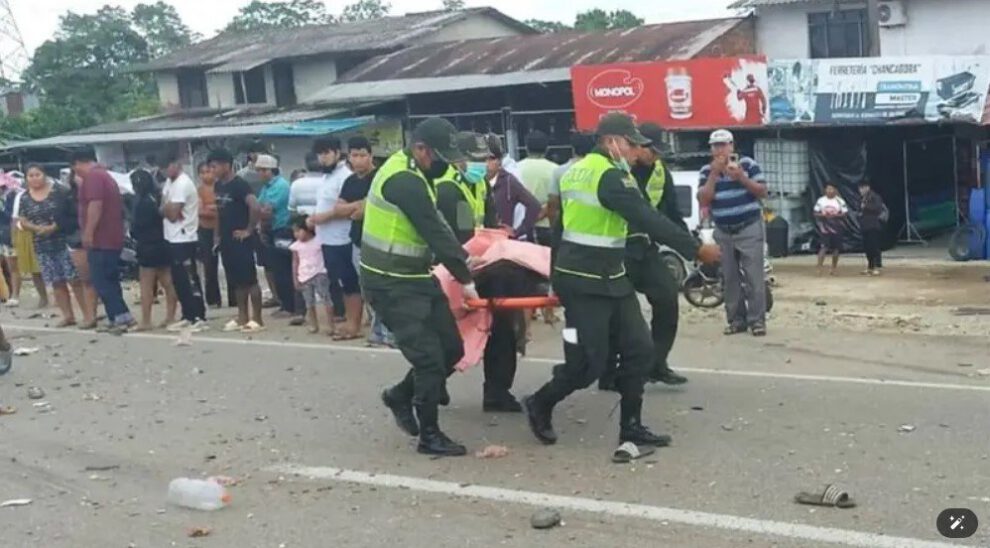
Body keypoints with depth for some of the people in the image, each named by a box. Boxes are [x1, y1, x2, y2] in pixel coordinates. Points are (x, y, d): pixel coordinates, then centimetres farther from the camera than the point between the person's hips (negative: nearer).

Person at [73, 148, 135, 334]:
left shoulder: (92, 176, -11)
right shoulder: (105, 175, 21)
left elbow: (95, 205, -23)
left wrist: (88, 233, -22)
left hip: (100, 239, -10)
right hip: (112, 238, 10)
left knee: (101, 281, -8)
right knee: (110, 281, 12)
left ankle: (121, 316, -11)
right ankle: (118, 318, 12)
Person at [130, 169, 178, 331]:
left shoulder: (143, 202, -15)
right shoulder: (157, 199, 7)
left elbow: (138, 225, -12)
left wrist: (133, 233, 8)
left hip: (148, 247, -8)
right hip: (163, 244, 8)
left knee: (146, 285, -2)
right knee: (167, 283, 10)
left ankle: (146, 321, 0)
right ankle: (170, 317, 16)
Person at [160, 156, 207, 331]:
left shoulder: (182, 184, -15)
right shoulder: (169, 183, 16)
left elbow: (172, 214, -19)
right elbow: (165, 209, 15)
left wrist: (165, 208, -2)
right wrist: (167, 209, -4)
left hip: (183, 239, -10)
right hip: (174, 238, 10)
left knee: (190, 280, -7)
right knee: (179, 281, 12)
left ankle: (199, 318, -5)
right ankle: (188, 316, 18)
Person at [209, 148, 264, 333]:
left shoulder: (240, 184, -15)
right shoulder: (218, 186, 11)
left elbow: (255, 207, -27)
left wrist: (249, 230, -18)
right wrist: (218, 235, 16)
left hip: (241, 240, -8)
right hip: (226, 240, 9)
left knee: (250, 280, -4)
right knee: (236, 281, 12)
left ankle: (257, 319, 1)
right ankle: (242, 318, 18)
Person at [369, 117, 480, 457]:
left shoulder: (410, 174, 11)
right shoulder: (404, 181, -22)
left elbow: (436, 228, 17)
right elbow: (435, 233, -20)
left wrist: (463, 257, 11)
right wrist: (465, 279, -13)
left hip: (416, 277, 10)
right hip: (391, 284, -10)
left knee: (451, 348, 9)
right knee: (429, 357, -7)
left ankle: (401, 395, 28)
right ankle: (429, 436, 7)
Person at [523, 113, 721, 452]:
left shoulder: (576, 171, 13)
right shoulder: (609, 175, -17)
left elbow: (560, 225, 17)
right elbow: (648, 220, -21)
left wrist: (557, 277, 22)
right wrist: (696, 249, -16)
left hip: (609, 278, 10)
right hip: (585, 283, -10)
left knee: (639, 350, 6)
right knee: (589, 362, -2)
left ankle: (631, 427, 12)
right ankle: (540, 405, 21)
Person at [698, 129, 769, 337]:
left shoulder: (748, 164, -3)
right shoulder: (707, 171, 4)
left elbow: (762, 192, -6)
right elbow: (703, 200, -7)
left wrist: (741, 178, -19)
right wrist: (714, 174, -15)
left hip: (749, 228, -3)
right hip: (723, 232, 3)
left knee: (754, 276, -6)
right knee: (730, 278, 4)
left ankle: (757, 320, -4)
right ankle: (736, 319, 10)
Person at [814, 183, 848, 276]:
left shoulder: (840, 201, -1)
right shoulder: (820, 201, 2)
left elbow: (845, 214, -3)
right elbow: (815, 213, 4)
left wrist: (835, 216, -18)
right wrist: (823, 215, -16)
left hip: (836, 228, 1)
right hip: (824, 228, -1)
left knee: (836, 248, 5)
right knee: (824, 247, -12)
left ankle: (833, 269, 17)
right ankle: (820, 267, -13)